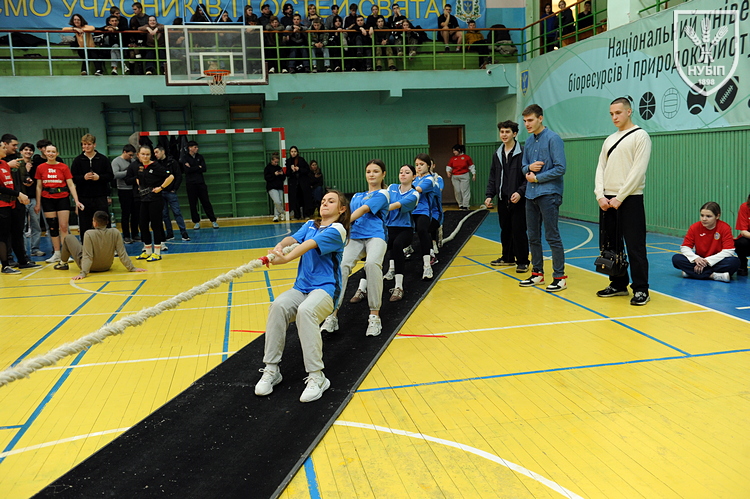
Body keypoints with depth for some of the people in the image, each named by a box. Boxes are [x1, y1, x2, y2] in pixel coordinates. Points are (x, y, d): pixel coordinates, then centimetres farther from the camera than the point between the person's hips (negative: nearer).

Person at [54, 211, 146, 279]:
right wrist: (132, 268, -12)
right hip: (106, 267, 4)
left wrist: (83, 273, -31)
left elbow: (87, 256, -29)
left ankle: (63, 263, 36)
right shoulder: (115, 233, -19)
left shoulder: (89, 234, -27)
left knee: (69, 238, 15)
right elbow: (122, 253, -18)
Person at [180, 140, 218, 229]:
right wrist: (198, 167, -6)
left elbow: (204, 169, -2)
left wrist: (192, 168, -10)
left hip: (201, 182, 2)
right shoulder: (184, 158, 0)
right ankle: (196, 222, 12)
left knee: (206, 202, 2)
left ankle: (213, 221, 6)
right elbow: (187, 170, -13)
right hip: (190, 184, -2)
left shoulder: (200, 157, 10)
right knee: (193, 204, 2)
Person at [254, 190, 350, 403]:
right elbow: (294, 238, -3)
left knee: (305, 310, -36)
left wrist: (286, 258, -36)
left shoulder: (337, 230, -3)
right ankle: (271, 369, -20)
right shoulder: (310, 225, 17)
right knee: (278, 305, -27)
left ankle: (316, 377, -30)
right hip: (301, 288, 5)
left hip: (325, 289, -5)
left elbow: (311, 244, -21)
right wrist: (279, 246, -26)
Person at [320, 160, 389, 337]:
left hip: (375, 236, -4)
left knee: (372, 263, -36)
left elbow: (364, 209, -7)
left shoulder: (382, 194, 8)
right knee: (341, 264, -26)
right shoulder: (357, 196, 28)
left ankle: (374, 316, -29)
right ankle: (333, 315, -27)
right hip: (355, 237, 4)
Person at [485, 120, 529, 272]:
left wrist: (520, 192, -21)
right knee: (505, 230, 14)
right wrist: (489, 195, 5)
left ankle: (523, 261, 7)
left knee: (519, 231, -3)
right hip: (502, 200, 6)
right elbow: (492, 178, 15)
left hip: (518, 200, -6)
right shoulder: (497, 154, 12)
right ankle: (508, 258, 28)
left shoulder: (522, 153, -8)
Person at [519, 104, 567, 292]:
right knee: (533, 236, 12)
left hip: (548, 194, -8)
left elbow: (560, 168, -14)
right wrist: (529, 168, -4)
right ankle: (537, 273, 23)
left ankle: (559, 277, 2)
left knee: (552, 236, -5)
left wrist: (537, 177, -10)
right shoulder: (528, 141, 13)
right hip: (531, 195, 8)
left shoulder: (553, 139, -9)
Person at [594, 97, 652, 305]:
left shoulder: (640, 136, -4)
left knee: (635, 246, -5)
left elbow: (638, 170, -13)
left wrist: (620, 198, -16)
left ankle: (641, 289, 2)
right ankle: (618, 284, 23)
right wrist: (600, 196, -4)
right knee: (610, 245, 11)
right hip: (607, 200, 7)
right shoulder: (609, 140, 16)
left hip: (630, 200, -7)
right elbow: (600, 169, 12)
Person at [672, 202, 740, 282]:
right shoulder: (695, 227, -5)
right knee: (676, 258, -24)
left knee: (735, 262, -34)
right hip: (699, 261, 2)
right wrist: (696, 258, -26)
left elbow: (728, 251, -18)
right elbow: (685, 247, -5)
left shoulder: (725, 228, -12)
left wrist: (707, 261, -26)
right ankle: (713, 275, -31)